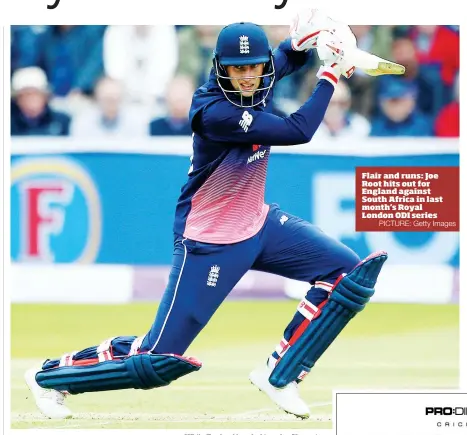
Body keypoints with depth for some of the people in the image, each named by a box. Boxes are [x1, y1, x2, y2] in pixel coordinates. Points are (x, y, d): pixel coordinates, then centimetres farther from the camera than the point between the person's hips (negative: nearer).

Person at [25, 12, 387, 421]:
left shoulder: (258, 81, -6)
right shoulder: (213, 111, -28)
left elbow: (287, 58, 16)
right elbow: (297, 132, -31)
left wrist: (301, 42, -9)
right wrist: (331, 73, -22)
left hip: (258, 223, 8)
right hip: (209, 243, -8)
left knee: (350, 272, -5)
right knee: (160, 359, -7)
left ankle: (278, 376, 3)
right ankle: (51, 376, 16)